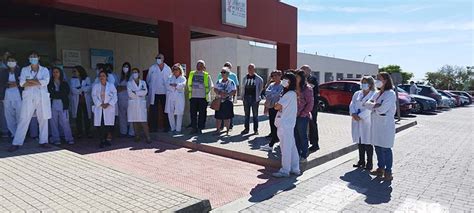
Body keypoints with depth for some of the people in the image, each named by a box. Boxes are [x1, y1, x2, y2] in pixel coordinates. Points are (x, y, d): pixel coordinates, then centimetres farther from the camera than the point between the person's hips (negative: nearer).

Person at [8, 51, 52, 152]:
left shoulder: (44, 70, 9)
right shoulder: (24, 69, 11)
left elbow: (46, 81, -9)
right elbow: (22, 83, -3)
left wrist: (29, 80, -7)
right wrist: (38, 82, -11)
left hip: (42, 98, 0)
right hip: (29, 98, 0)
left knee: (43, 119, 3)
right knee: (24, 120, -2)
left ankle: (43, 141, 12)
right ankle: (16, 143, 2)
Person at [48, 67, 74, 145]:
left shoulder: (64, 84, 12)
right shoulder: (50, 84, 11)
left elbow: (66, 93, -1)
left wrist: (54, 94, -3)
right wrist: (59, 94, -8)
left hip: (63, 105, -1)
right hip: (53, 105, 1)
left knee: (65, 122, -4)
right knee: (54, 123, 0)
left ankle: (69, 139, -1)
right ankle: (56, 139, 6)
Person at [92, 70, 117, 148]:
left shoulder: (111, 85, 8)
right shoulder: (95, 86, 11)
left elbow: (114, 96, 1)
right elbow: (94, 96, 2)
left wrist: (108, 104, -11)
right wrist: (100, 104, -11)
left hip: (109, 108, -1)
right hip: (99, 108, 1)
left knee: (109, 124, -5)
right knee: (100, 125, -4)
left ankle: (108, 140, 6)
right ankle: (102, 141, 3)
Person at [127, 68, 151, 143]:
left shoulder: (143, 82, 13)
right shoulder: (129, 83, 10)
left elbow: (145, 92, -4)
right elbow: (130, 93, -5)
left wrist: (135, 92, -8)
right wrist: (140, 93, -7)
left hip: (141, 104, 0)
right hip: (132, 104, 1)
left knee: (143, 121, -8)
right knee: (134, 121, 0)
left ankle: (147, 137, -9)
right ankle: (137, 137, 9)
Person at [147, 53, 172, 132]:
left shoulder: (168, 69, 5)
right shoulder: (152, 68, 3)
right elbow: (148, 79, 10)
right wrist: (151, 87, 8)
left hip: (164, 93, 0)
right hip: (154, 93, 0)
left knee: (166, 111, 5)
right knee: (153, 111, 1)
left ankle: (167, 127, 14)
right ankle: (154, 127, 9)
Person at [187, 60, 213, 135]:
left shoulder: (206, 75, 2)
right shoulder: (192, 74, 9)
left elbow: (211, 86, 5)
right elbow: (189, 84, 18)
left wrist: (206, 92, 2)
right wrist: (191, 92, 11)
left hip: (203, 97, -2)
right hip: (193, 97, 2)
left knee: (202, 114, 1)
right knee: (193, 113, 4)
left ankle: (200, 128, 10)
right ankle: (194, 128, 14)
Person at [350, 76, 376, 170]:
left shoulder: (374, 95, -4)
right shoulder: (357, 94, 16)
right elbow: (352, 105, 6)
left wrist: (360, 116, -20)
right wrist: (354, 114, -12)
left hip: (367, 122, -5)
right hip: (357, 122, 6)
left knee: (367, 143, -1)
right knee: (360, 142, 12)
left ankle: (369, 163, 10)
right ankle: (361, 161, 23)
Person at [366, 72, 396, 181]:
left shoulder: (390, 93, -10)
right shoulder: (377, 93, 15)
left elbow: (382, 109, -19)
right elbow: (367, 103, 5)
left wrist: (373, 106, -1)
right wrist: (374, 105, -14)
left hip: (386, 125, -7)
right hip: (376, 124, 8)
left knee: (385, 148, -2)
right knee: (378, 147, 13)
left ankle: (388, 172, 8)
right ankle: (380, 169, 26)